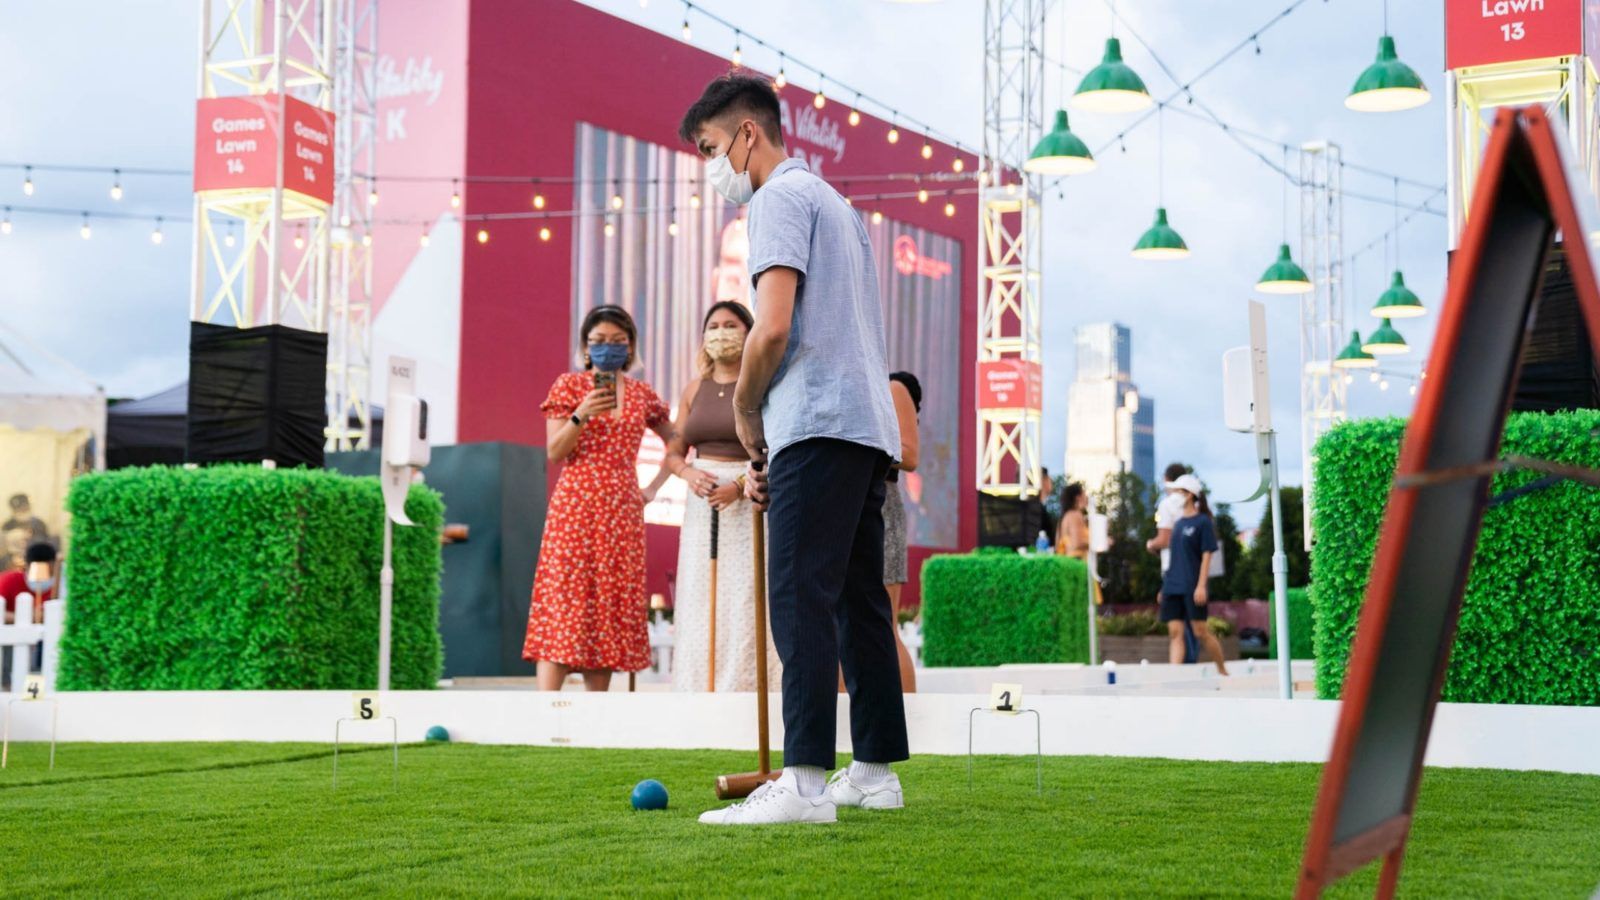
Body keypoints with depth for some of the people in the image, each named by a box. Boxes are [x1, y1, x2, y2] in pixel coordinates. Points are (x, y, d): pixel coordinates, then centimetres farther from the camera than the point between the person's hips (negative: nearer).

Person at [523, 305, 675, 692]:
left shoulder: (642, 395, 13)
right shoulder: (568, 385, 4)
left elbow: (675, 441, 25)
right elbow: (553, 452, -3)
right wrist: (580, 416, -18)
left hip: (623, 511, 4)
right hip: (575, 506, -4)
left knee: (613, 608, 2)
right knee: (563, 604, -12)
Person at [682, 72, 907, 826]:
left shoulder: (781, 196, -3)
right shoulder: (831, 201, 27)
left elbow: (774, 327, -17)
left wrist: (744, 412, 0)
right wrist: (764, 452, 21)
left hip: (819, 425, -10)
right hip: (869, 426, 10)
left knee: (801, 597, -14)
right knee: (859, 601, 10)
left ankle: (805, 782, -20)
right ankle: (874, 772, 14)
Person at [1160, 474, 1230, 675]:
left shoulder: (1203, 522, -5)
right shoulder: (1178, 523, 15)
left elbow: (1207, 555, -8)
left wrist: (1201, 585, -16)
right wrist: (1165, 586, 18)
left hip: (1192, 588, -6)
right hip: (1172, 587, 6)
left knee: (1201, 632, -3)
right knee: (1175, 633, -2)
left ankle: (1223, 671, 13)